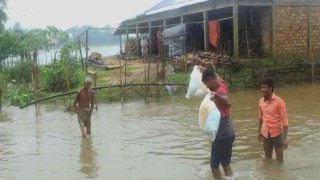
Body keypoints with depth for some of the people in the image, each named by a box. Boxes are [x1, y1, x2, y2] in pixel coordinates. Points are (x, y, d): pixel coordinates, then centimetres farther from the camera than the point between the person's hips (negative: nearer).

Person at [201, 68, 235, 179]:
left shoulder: (221, 90, -22)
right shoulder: (221, 84, 4)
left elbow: (228, 103, -46)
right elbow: (217, 76, 30)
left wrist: (217, 96, -63)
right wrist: (206, 70, 26)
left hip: (222, 134, -10)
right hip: (226, 133, 10)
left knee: (214, 165, 0)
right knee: (225, 164, 17)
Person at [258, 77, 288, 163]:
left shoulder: (279, 101, -16)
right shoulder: (261, 101, 0)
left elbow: (284, 120, -15)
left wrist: (284, 138, -20)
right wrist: (259, 131, 16)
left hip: (277, 134, -5)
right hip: (265, 134, 5)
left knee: (279, 159, 6)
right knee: (267, 158, 19)